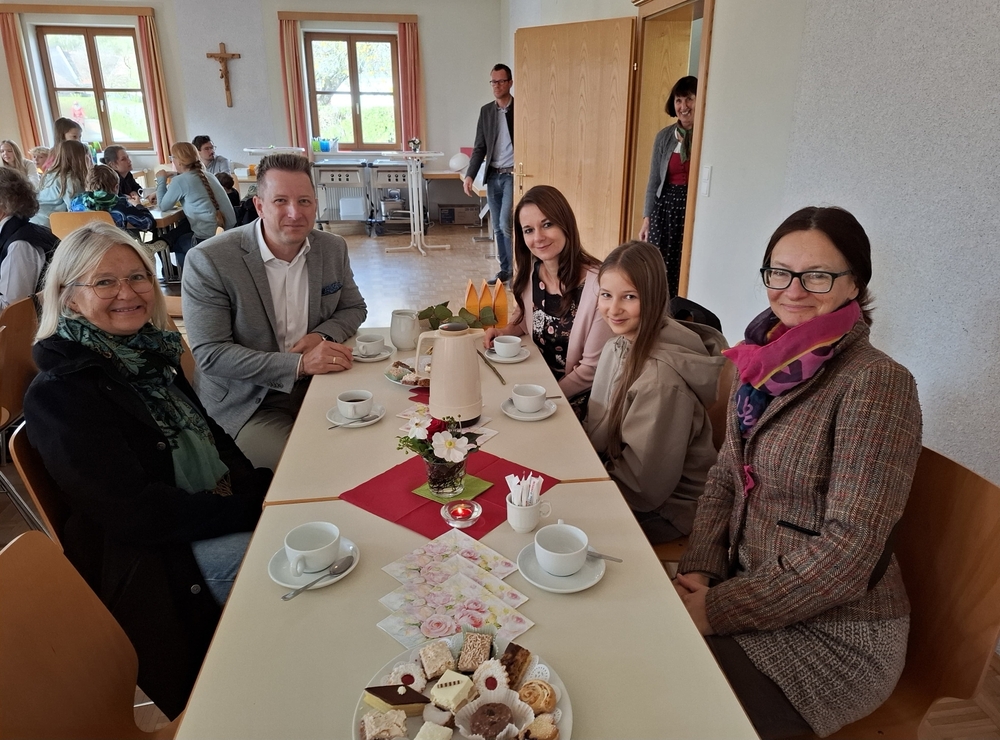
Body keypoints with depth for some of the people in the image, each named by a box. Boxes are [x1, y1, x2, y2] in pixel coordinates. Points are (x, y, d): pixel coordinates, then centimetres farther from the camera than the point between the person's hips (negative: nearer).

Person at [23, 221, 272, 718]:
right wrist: (254, 506, -18)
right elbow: (135, 513, -21)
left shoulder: (147, 353, 6)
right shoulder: (60, 394, -16)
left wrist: (265, 488, -4)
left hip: (213, 517, 8)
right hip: (158, 567, -7)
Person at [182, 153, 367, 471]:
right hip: (249, 405, -5)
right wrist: (300, 364, -27)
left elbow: (354, 308, 14)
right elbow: (210, 354, -16)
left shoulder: (333, 248, 1)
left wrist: (322, 336, -10)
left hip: (320, 386, 5)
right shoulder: (208, 261, -14)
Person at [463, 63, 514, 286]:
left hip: (513, 175, -5)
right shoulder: (486, 111, 10)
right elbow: (480, 147, 10)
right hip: (493, 176, 5)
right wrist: (470, 175, -2)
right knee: (497, 228, 9)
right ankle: (505, 269, 20)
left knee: (505, 224, -14)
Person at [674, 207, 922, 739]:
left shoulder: (876, 383, -19)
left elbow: (849, 548, -22)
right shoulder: (766, 364, 3)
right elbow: (725, 479, 8)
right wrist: (699, 570, -7)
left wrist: (718, 609, -19)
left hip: (835, 630, -6)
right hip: (748, 584, 6)